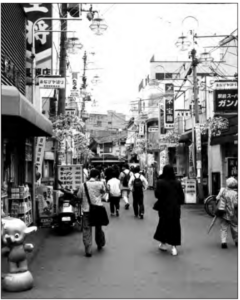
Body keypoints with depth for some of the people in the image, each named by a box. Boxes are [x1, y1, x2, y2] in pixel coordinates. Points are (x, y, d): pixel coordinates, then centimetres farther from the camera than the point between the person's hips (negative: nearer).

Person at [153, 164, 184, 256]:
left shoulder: (160, 182, -12)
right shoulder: (177, 182, -2)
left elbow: (157, 194, -14)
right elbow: (181, 195, 2)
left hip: (164, 207, -2)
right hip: (175, 208, 2)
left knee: (164, 224, 14)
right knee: (175, 226, 6)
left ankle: (163, 243, 22)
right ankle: (174, 246, 2)